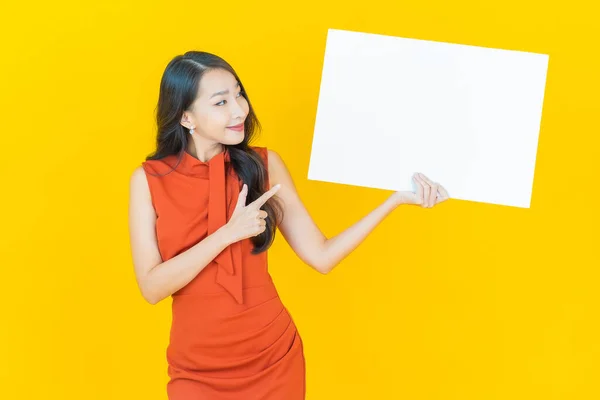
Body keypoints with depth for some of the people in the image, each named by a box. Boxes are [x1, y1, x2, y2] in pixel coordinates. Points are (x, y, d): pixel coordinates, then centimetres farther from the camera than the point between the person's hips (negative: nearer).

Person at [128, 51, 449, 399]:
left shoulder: (264, 164, -3)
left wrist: (396, 200, -10)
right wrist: (228, 233, -19)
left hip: (274, 355, 2)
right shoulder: (150, 179, -6)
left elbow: (321, 256, -4)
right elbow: (152, 287, -12)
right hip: (197, 367, -1)